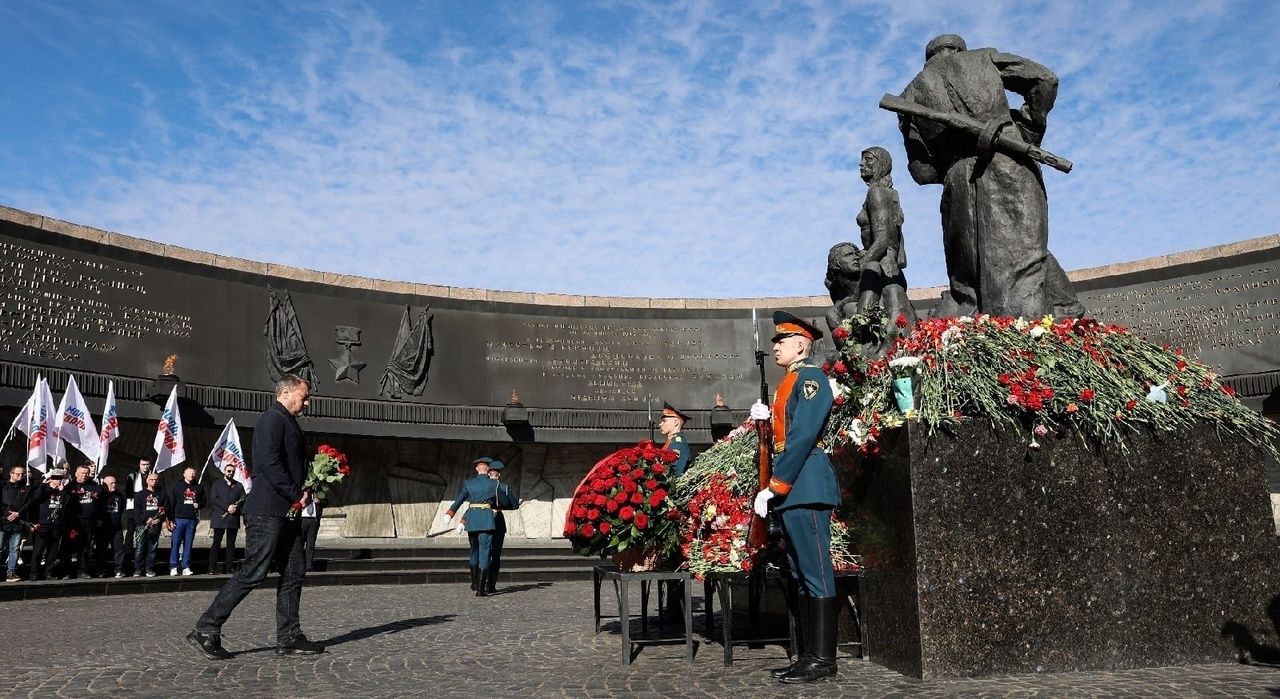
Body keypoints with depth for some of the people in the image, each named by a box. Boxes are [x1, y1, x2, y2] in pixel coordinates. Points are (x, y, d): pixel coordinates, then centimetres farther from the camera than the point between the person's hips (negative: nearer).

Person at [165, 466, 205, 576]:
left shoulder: (199, 488, 13)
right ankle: (173, 567, 3)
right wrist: (171, 519, -7)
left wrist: (198, 505, -2)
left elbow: (203, 500, 22)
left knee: (188, 544, 4)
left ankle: (185, 567, 8)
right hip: (179, 519, -3)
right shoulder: (176, 486, 3)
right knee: (175, 543, -3)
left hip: (192, 519, 3)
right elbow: (170, 503, 0)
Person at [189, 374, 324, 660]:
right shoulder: (272, 419, -10)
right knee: (253, 572, -8)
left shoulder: (289, 423, 21)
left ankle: (289, 638, 13)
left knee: (294, 573, 9)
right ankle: (206, 630, 1)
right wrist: (296, 495, -16)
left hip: (287, 513, 10)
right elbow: (269, 462, -22)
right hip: (268, 510, -10)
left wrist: (306, 492, 9)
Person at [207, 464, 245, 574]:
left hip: (234, 519, 3)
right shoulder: (217, 484, 9)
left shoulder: (239, 485, 17)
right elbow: (214, 499, -4)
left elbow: (243, 499, 9)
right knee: (216, 542, -5)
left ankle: (228, 567, 6)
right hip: (219, 518, -3)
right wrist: (227, 508, -14)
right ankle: (212, 568, -5)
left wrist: (235, 507, -11)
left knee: (231, 544, 3)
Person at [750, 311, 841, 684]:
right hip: (792, 491, 10)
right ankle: (808, 654, 19)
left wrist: (773, 488, -18)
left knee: (816, 573, -4)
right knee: (800, 574, 12)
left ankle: (823, 658, 2)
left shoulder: (811, 377, -9)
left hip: (805, 488, -10)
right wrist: (767, 415, 2)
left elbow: (802, 437, -18)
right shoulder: (789, 383, 20)